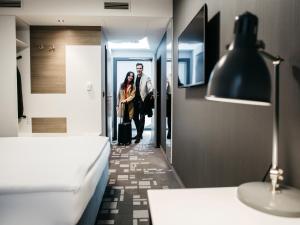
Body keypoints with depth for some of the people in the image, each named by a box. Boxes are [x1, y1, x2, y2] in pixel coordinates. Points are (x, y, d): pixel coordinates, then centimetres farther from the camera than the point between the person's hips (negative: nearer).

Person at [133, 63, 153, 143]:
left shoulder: (146, 78, -3)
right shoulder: (134, 78, 9)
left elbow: (150, 88, -12)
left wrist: (151, 94, -32)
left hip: (142, 101, -5)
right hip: (135, 100, 5)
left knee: (141, 118, 0)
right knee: (135, 117, 13)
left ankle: (139, 136, 6)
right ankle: (139, 134, 28)